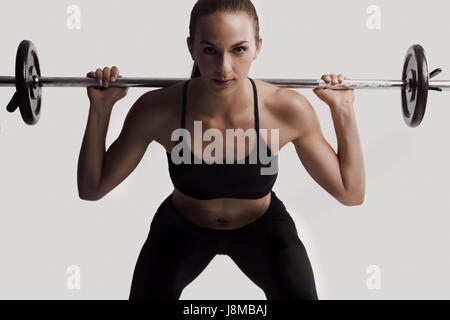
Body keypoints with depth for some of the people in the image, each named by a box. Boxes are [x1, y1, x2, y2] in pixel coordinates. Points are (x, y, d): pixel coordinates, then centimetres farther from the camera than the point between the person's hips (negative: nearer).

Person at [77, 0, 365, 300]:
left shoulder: (289, 109, -29)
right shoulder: (157, 110, -29)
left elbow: (351, 193, -17)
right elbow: (92, 188, -17)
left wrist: (343, 111, -26)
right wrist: (100, 108, -28)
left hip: (262, 228, 0)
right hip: (182, 229, 0)